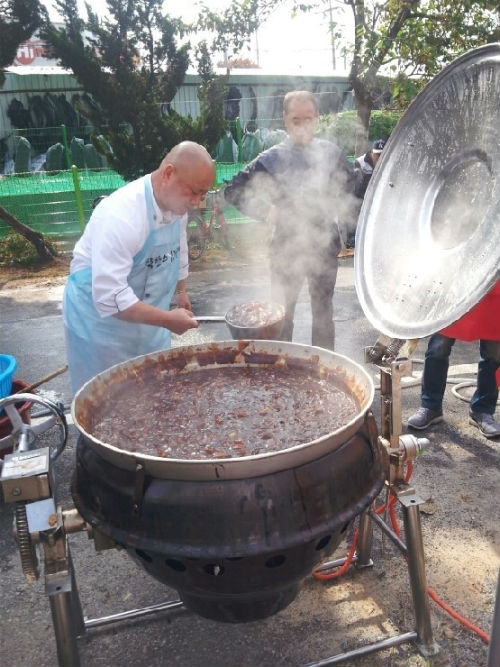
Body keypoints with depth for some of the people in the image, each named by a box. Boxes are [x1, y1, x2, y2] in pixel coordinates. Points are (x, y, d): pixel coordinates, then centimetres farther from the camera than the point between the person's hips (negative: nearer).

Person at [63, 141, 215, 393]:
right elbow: (110, 298, -35)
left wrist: (181, 292, 19)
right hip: (100, 319, -7)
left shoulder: (176, 202, -7)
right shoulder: (120, 215, -32)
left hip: (145, 316, 7)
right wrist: (167, 320, -30)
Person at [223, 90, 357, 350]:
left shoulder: (331, 153, 0)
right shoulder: (272, 158, -8)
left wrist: (338, 207, 0)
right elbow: (232, 191, -6)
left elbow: (349, 188, 16)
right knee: (282, 315, 6)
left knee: (323, 312, 16)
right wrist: (266, 210, -12)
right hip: (287, 247, -2)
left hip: (325, 244, 3)